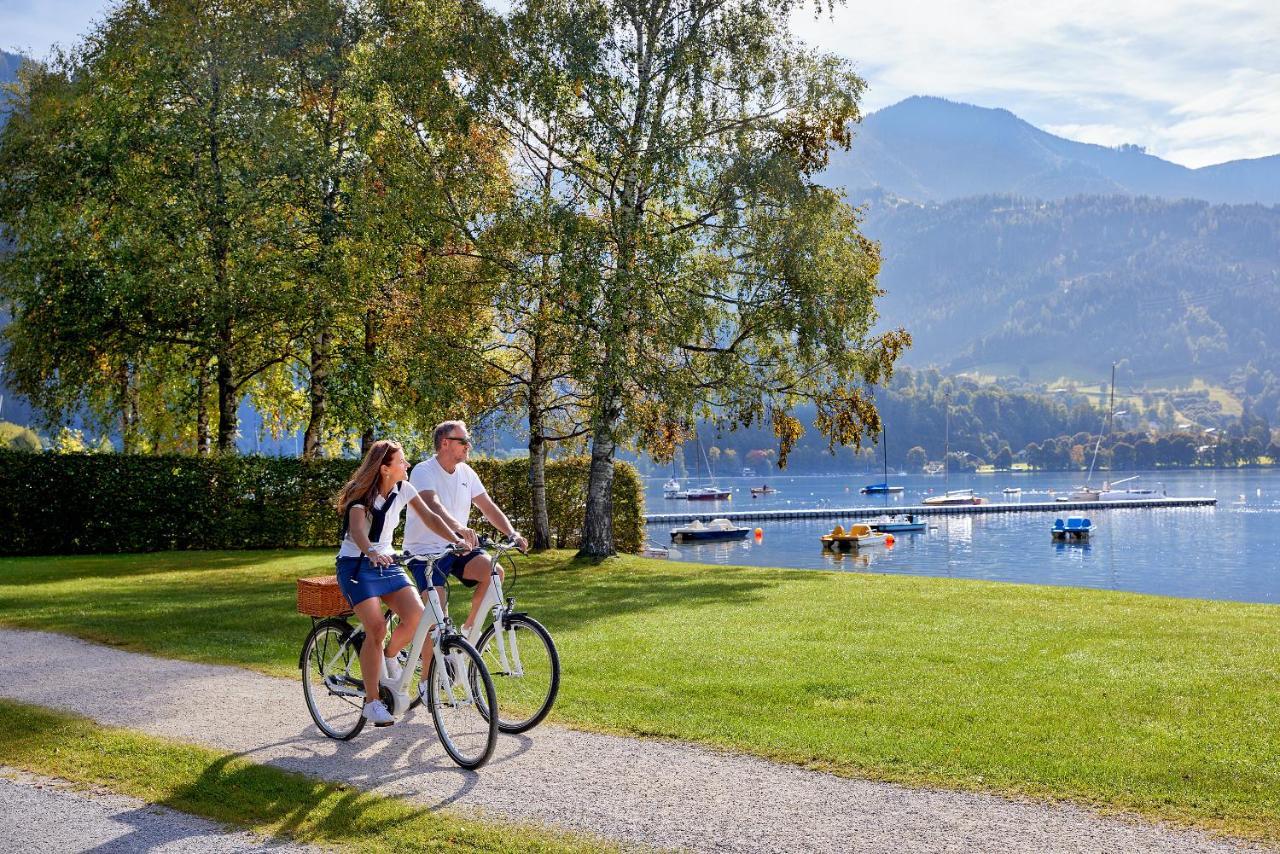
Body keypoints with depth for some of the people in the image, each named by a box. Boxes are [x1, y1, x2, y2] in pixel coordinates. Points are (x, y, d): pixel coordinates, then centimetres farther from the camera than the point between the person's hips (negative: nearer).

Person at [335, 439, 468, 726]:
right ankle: (371, 702, -10)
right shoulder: (361, 494, -17)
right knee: (377, 629, -21)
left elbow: (429, 518, -5)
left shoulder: (403, 489, 0)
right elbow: (357, 530, -33)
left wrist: (456, 540, -20)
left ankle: (389, 658, 12)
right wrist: (371, 553, -53)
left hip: (386, 562, 5)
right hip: (356, 565, -5)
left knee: (417, 614, -19)